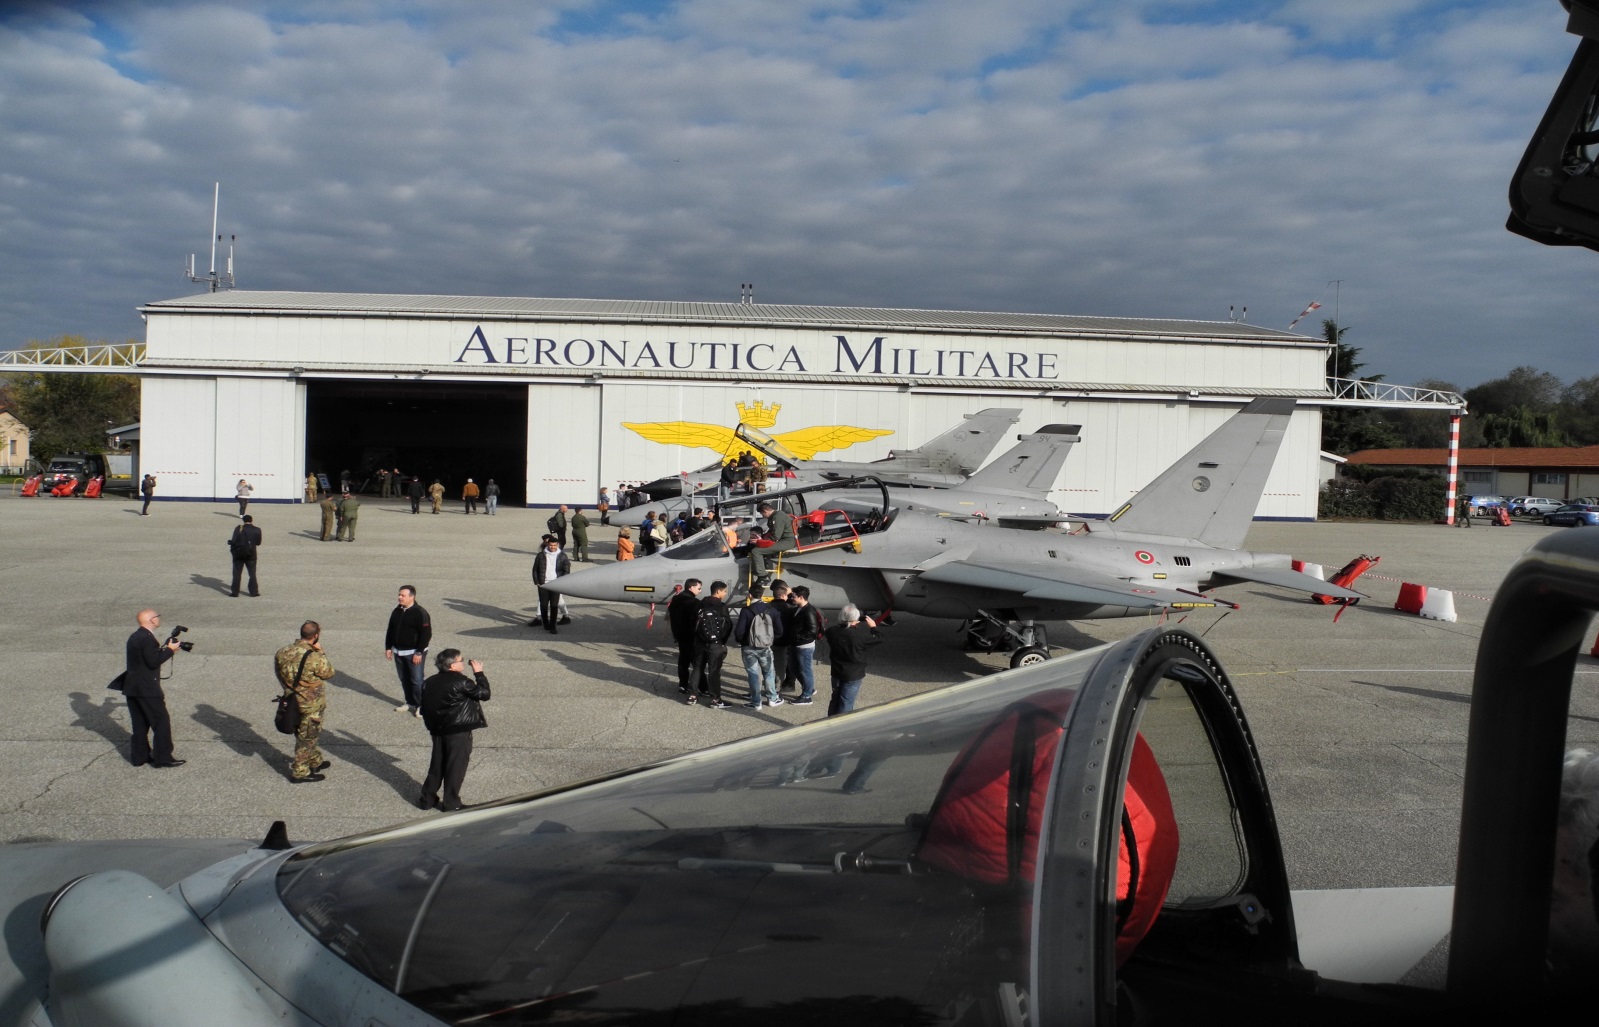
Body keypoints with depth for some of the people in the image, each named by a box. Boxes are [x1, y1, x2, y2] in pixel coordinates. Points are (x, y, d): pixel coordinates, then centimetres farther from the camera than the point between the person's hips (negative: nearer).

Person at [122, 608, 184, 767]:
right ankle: (163, 757, -2)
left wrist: (162, 647, 10)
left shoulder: (134, 637, 13)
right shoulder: (147, 639, -17)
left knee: (140, 724, 14)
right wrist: (169, 650, -12)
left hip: (131, 688, 9)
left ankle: (140, 756, 19)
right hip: (147, 688, -9)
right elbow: (153, 662, -21)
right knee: (162, 722, -3)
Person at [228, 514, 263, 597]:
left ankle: (235, 592, 6)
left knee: (237, 573, 6)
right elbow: (258, 543, 3)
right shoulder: (257, 530, -3)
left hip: (238, 553, -1)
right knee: (252, 573, 11)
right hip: (251, 554, 1)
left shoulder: (239, 528, -7)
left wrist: (231, 545, 5)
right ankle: (254, 591, 12)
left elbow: (234, 541, -13)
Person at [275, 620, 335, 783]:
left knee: (303, 735, 23)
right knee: (306, 739, 9)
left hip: (292, 702, 7)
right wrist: (321, 651, -6)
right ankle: (300, 772, 18)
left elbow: (280, 675, 6)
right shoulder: (314, 657, -27)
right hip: (310, 705, -7)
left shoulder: (283, 652, -6)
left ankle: (315, 761, 41)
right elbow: (329, 672, -10)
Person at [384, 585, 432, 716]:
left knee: (416, 680, -3)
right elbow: (390, 630, 17)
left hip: (414, 653, -7)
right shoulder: (397, 611, 7)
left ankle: (420, 705, 6)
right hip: (398, 652, 7)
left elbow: (426, 634, -17)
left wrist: (419, 653, -19)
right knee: (404, 679, 15)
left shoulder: (420, 613, -15)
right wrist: (388, 647, 12)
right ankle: (410, 702, 28)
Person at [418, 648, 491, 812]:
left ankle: (427, 798, 25)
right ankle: (451, 804, 12)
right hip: (458, 732, -7)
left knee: (436, 765, 19)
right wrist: (479, 673, -5)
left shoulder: (429, 682, 4)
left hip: (437, 731, 7)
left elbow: (424, 708, 9)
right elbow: (484, 694, -14)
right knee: (455, 767, 5)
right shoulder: (461, 682, -18)